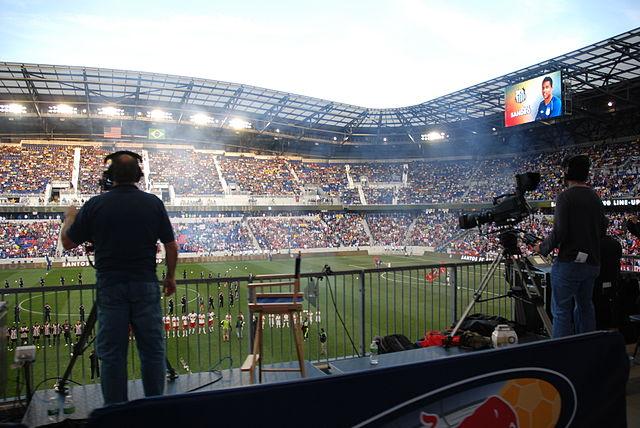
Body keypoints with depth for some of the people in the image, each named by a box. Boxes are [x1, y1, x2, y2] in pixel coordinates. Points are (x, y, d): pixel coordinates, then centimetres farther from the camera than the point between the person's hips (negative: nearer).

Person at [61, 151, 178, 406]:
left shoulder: (95, 205, -4)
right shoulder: (153, 203, -3)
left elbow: (68, 243, 6)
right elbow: (171, 246, 1)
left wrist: (70, 217, 25)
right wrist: (170, 276, 15)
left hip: (110, 286, 0)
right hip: (146, 285, 1)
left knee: (112, 353, 8)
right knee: (152, 350, 10)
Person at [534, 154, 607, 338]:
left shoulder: (566, 197, -13)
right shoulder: (596, 198, 10)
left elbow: (559, 232, -18)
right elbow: (602, 230, 15)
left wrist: (543, 248, -4)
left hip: (569, 262, -7)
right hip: (592, 263, 8)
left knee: (561, 310, -1)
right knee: (585, 307, 19)